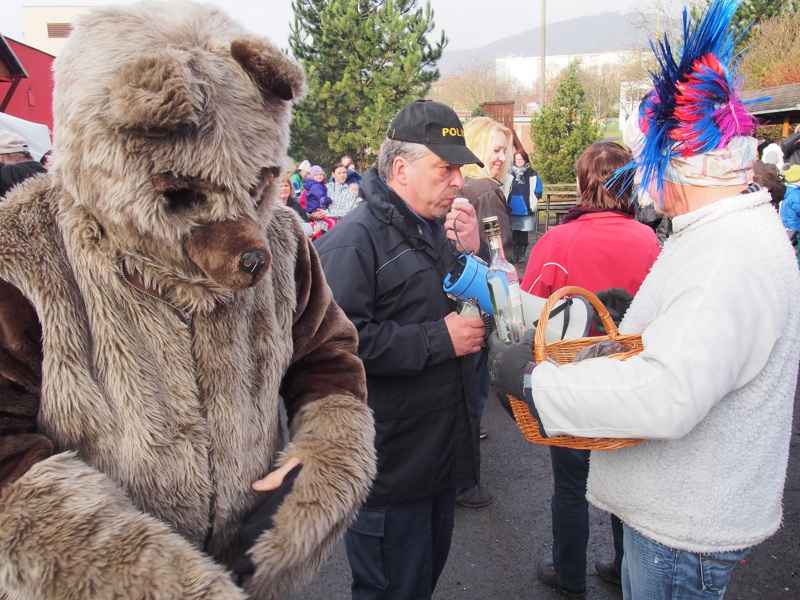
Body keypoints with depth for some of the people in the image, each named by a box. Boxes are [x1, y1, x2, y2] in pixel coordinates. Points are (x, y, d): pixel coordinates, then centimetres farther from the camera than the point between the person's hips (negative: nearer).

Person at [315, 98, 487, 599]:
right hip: (391, 463, -8)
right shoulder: (356, 239, -18)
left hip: (444, 453, 9)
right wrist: (440, 338, -23)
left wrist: (475, 253, -4)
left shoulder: (440, 229, 11)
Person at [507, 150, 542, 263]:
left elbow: (538, 191, 1)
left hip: (526, 209, -2)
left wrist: (533, 203, -4)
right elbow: (506, 189, 13)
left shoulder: (532, 174, -3)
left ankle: (522, 254, 15)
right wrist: (506, 203, 6)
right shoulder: (510, 173, 5)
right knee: (515, 232, 8)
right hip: (512, 209, 2)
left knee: (523, 232, 5)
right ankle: (515, 254, 17)